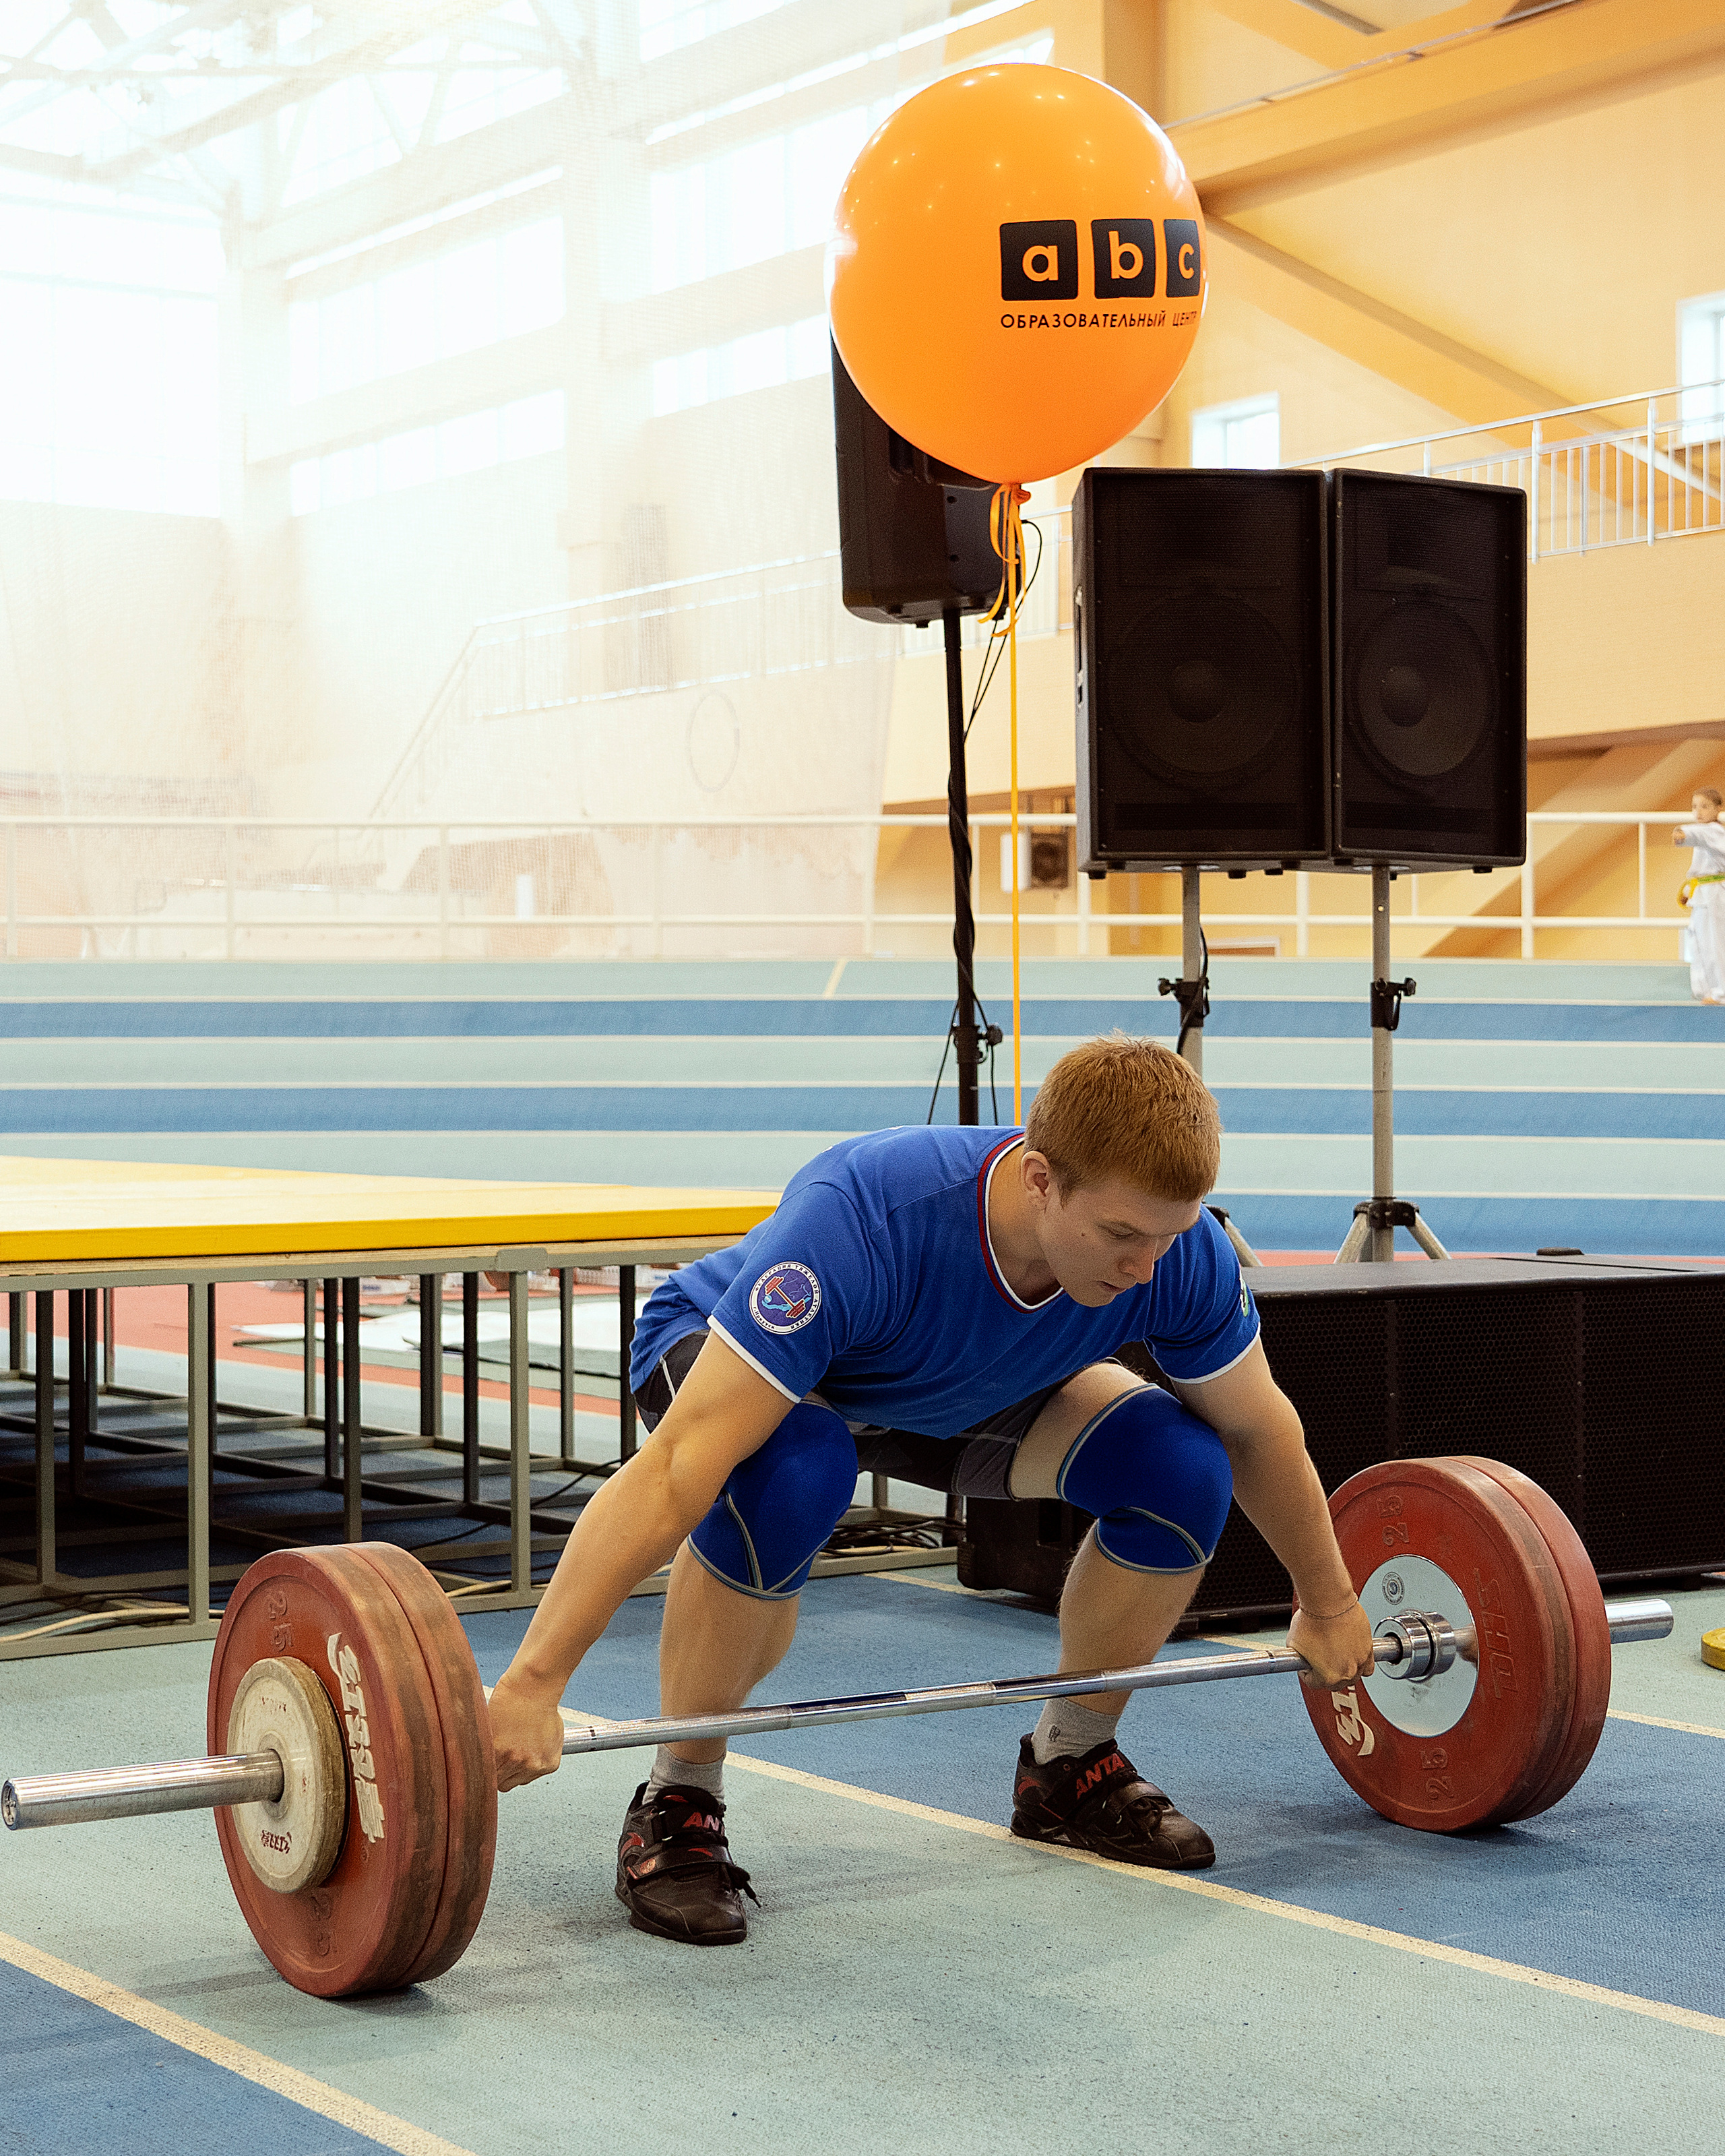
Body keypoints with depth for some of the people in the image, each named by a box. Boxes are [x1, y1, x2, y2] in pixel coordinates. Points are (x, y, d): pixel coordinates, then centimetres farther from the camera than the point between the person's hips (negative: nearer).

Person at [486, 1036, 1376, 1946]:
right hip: (728, 1362, -5)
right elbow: (679, 1467, -47)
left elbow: (1259, 1430, -7)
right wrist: (532, 1682, -50)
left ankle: (1069, 1766, 7)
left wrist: (1327, 1605, 5)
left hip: (966, 1386, 5)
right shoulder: (860, 1226, -44)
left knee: (1181, 1467, -17)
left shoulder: (1175, 1251, -28)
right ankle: (677, 1806, -18)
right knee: (786, 1476, -39)